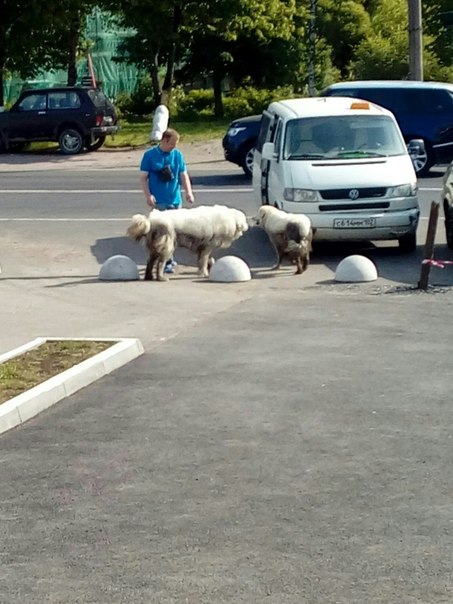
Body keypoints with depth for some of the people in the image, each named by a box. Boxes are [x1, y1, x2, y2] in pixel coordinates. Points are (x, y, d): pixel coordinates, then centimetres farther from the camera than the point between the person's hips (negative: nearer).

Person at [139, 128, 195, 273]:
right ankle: (167, 262, -9)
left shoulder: (177, 155, 6)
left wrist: (188, 192, -8)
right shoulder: (150, 155, -4)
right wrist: (148, 195, -14)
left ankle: (167, 259, 26)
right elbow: (143, 177, -2)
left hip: (175, 200, 4)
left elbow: (183, 175, 8)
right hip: (158, 201, -4)